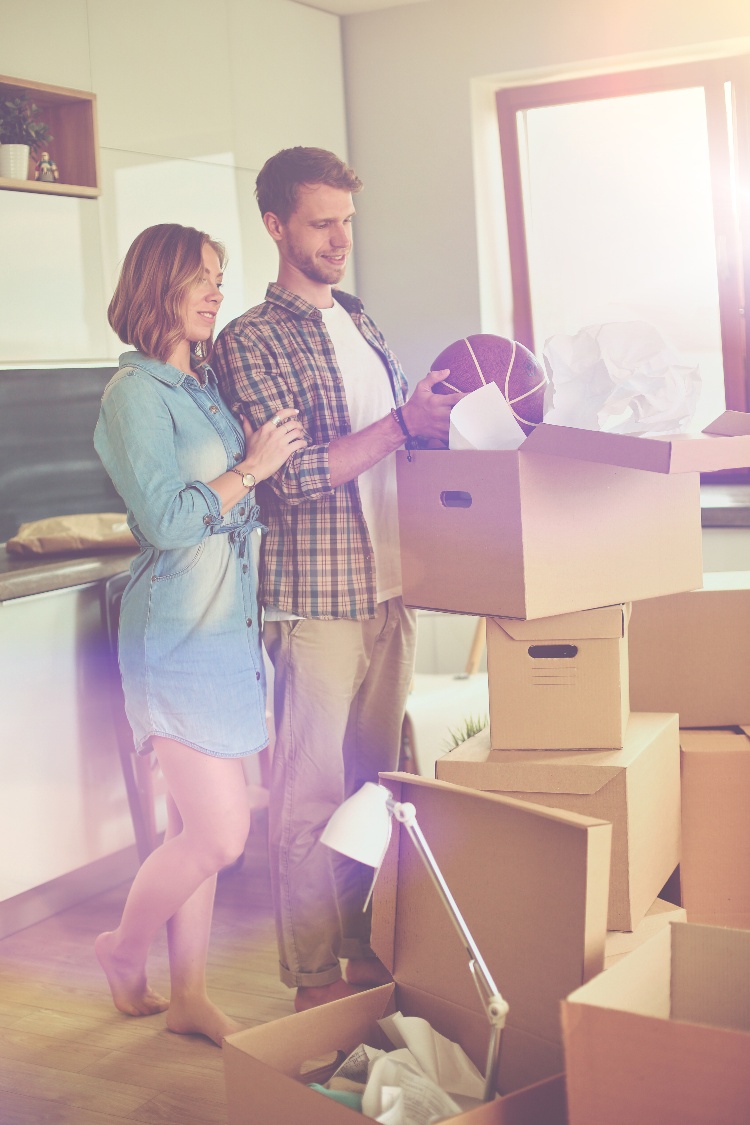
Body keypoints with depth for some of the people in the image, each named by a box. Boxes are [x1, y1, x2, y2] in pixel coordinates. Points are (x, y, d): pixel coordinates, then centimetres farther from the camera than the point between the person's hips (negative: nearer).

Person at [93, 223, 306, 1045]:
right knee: (220, 834, -6)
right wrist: (252, 466, -12)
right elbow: (167, 519, -19)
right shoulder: (136, 392, -11)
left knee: (195, 829, 13)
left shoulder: (208, 386, 12)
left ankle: (188, 996, 24)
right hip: (179, 633, -8)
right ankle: (123, 951, 20)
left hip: (228, 625, 8)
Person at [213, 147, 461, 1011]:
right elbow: (294, 472, -16)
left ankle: (370, 950, 25)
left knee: (375, 778, 13)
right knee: (313, 791, 0)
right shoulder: (250, 341, -6)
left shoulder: (361, 326, 17)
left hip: (390, 584, 7)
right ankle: (314, 980, 11)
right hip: (315, 594, -7)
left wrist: (456, 420, 7)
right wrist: (403, 424, -21)